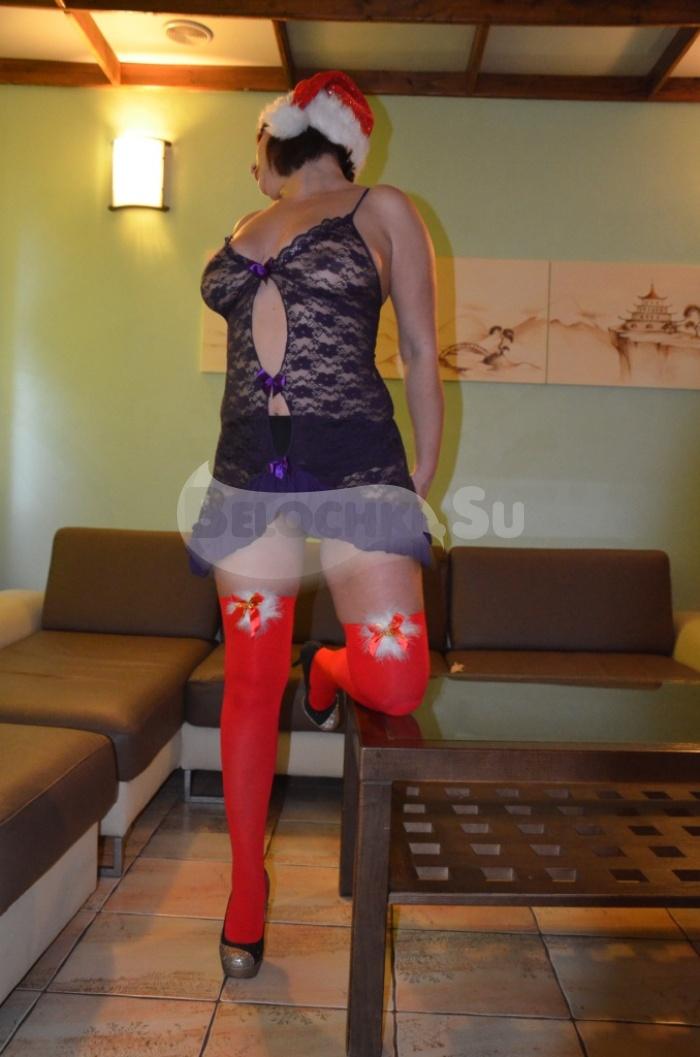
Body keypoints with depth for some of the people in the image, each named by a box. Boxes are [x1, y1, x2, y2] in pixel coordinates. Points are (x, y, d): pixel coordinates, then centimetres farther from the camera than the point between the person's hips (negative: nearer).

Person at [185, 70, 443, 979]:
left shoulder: (383, 210, 5)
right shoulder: (241, 234, 19)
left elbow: (421, 351, 4)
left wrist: (423, 480, 2)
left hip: (355, 465, -4)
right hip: (249, 471, 4)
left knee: (396, 684, -13)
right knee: (249, 685, 6)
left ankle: (324, 669, 24)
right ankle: (247, 884, 24)